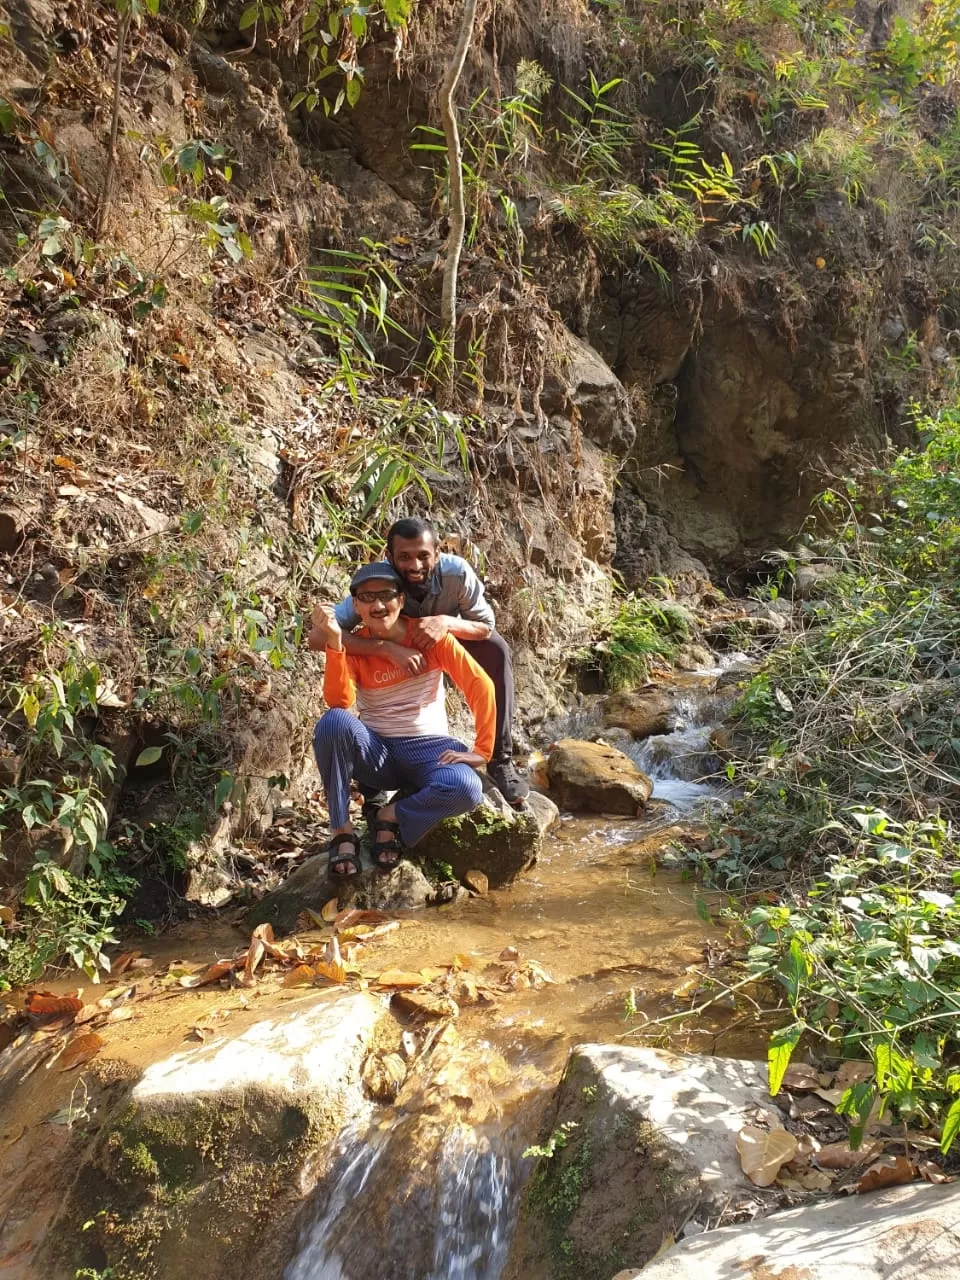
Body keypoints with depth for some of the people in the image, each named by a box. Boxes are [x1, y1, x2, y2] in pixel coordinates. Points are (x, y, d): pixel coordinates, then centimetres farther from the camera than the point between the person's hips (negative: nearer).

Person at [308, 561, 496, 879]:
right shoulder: (352, 647, -3)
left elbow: (481, 685, -9)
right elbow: (340, 702, -21)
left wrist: (481, 751, -15)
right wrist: (334, 641, -29)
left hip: (427, 748, -1)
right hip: (374, 751, 1)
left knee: (467, 789, -35)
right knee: (334, 721, -33)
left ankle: (391, 817, -6)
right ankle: (342, 830, -18)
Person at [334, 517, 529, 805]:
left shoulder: (457, 572, -36)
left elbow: (486, 626, -24)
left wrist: (447, 622, -46)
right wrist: (387, 648, -57)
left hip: (445, 640, 0)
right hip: (395, 649, 0)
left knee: (497, 650, -26)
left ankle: (500, 759, -17)